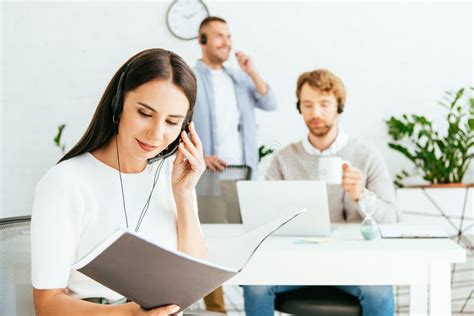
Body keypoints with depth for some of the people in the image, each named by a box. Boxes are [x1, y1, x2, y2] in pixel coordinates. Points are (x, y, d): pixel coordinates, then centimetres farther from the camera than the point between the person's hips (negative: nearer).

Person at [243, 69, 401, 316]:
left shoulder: (367, 157, 1)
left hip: (351, 258, -1)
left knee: (378, 291, -31)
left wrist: (361, 196, -27)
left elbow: (392, 220, -6)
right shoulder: (284, 159, 7)